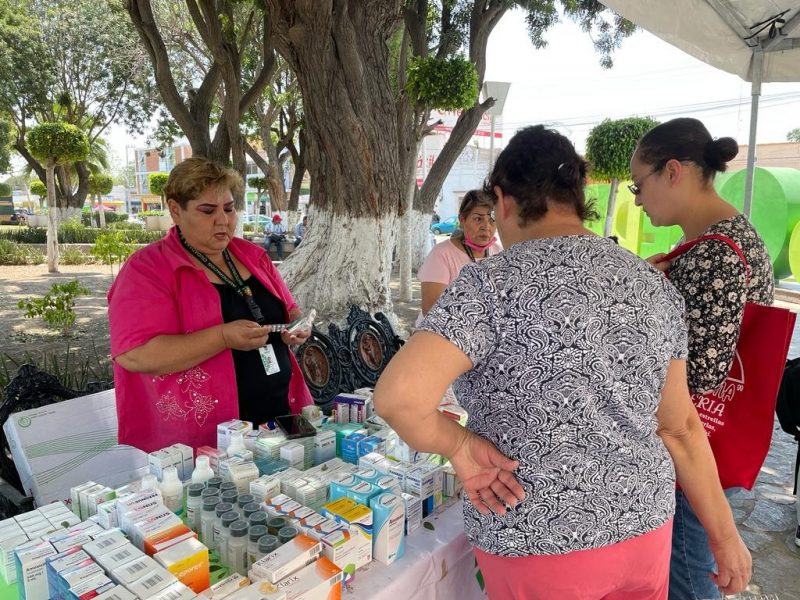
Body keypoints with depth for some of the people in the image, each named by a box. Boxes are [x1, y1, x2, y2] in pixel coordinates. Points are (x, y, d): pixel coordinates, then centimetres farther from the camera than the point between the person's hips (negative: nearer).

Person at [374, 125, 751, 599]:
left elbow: (398, 396, -31)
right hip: (643, 524, 5)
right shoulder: (654, 284, -2)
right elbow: (681, 427, 2)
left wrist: (458, 445, -13)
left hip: (539, 544, -5)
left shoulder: (493, 283, -21)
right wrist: (725, 535, 12)